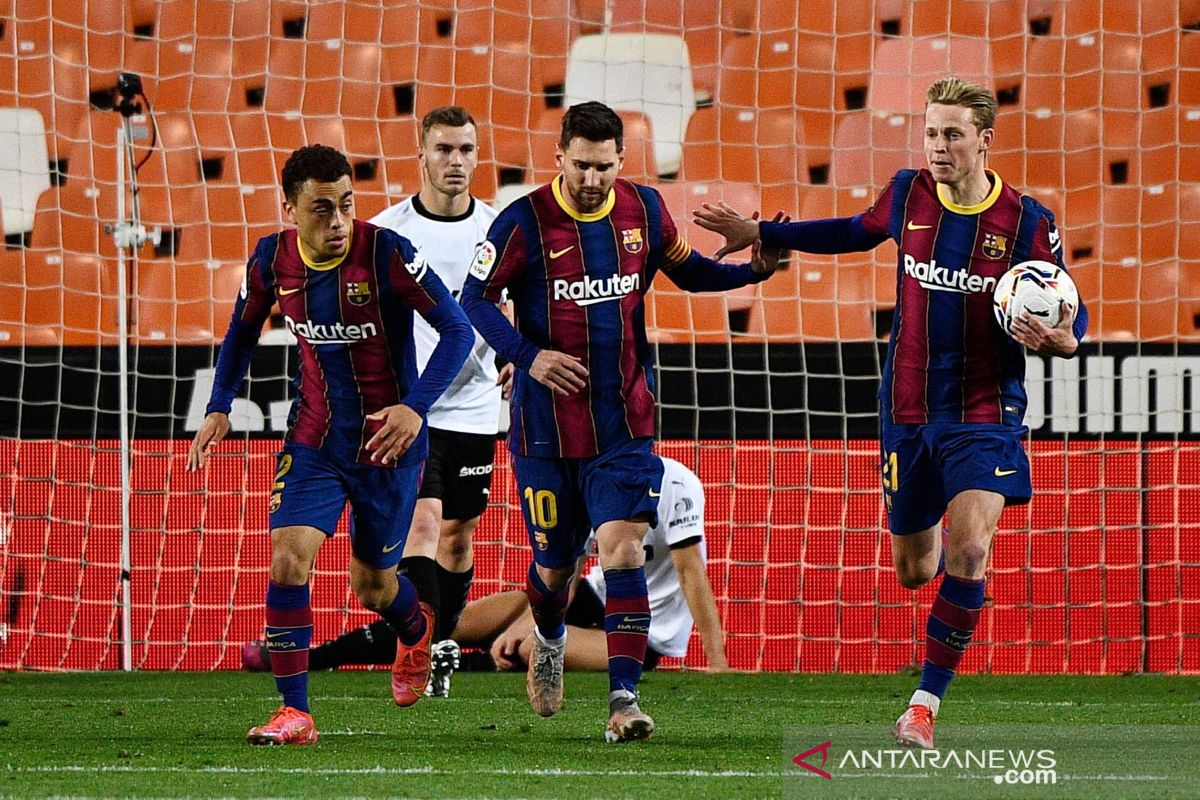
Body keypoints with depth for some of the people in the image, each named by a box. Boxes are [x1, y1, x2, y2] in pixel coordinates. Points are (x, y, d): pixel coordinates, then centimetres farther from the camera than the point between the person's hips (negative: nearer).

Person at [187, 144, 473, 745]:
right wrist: (219, 409, 1)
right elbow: (243, 333, 13)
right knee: (287, 557, -16)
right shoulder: (272, 260, -7)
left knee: (372, 583, 10)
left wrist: (415, 407, -27)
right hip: (313, 438, 3)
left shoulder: (387, 254, -20)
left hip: (387, 441, -3)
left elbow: (456, 329, -16)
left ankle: (417, 633, 47)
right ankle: (294, 713, -10)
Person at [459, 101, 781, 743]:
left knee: (622, 549, -14)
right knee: (555, 563, 10)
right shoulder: (524, 222, -11)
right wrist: (527, 354, -19)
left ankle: (624, 698, -17)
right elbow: (475, 298, -5)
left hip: (625, 422, 1)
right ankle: (548, 640, 45)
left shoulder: (644, 209, 1)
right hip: (546, 425, -1)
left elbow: (685, 270, 18)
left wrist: (752, 269, 2)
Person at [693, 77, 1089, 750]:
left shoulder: (1027, 223, -10)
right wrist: (759, 234, 22)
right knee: (914, 570, 12)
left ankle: (927, 704, -11)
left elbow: (1071, 317, -2)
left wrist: (1060, 340, -27)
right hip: (908, 411, 4)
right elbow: (859, 232, 22)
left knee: (967, 550, -22)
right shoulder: (908, 195, -1)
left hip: (985, 413, -4)